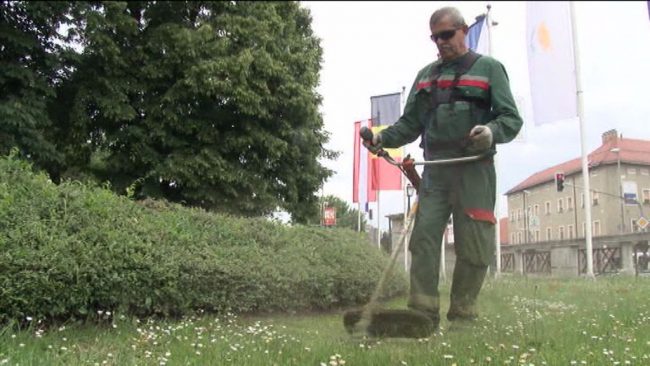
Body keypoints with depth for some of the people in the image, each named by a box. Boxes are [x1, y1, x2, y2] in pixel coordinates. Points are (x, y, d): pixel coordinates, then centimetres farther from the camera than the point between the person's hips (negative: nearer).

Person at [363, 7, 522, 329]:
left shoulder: (489, 68, 8)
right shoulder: (425, 75, 21)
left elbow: (511, 118, 3)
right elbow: (410, 123, 20)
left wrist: (492, 131, -20)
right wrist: (383, 137, 1)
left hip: (475, 169, -3)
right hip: (434, 170, 4)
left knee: (473, 245, -2)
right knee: (423, 237, -6)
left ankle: (462, 316, 10)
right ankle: (422, 313, -2)